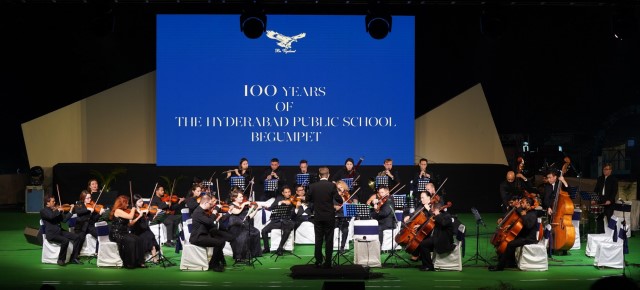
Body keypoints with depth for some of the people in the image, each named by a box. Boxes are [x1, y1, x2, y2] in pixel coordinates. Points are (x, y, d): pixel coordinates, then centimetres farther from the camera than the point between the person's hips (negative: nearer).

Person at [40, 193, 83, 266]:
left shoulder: (55, 210, 17)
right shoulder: (43, 211, -2)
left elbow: (64, 219, 12)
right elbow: (51, 216, -24)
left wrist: (70, 211, 5)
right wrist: (58, 211, -11)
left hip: (60, 231, 7)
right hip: (51, 234, -7)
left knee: (79, 237, -7)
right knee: (65, 241, -34)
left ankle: (74, 258, 0)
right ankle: (61, 260, -13)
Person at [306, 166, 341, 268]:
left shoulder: (313, 186, -3)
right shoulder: (332, 185, -10)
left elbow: (308, 199, 7)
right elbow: (339, 200, -11)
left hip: (318, 217, 2)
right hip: (329, 217, -2)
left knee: (318, 240, 8)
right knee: (329, 240, 3)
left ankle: (318, 261, 8)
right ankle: (327, 262, 3)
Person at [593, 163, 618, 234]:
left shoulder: (613, 179, 0)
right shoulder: (600, 179, 14)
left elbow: (614, 191, -8)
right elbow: (596, 190, 14)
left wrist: (610, 200, -20)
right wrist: (594, 199, 1)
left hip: (609, 202, -5)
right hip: (600, 201, 5)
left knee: (609, 219, -4)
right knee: (599, 218, 4)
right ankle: (600, 233, 10)